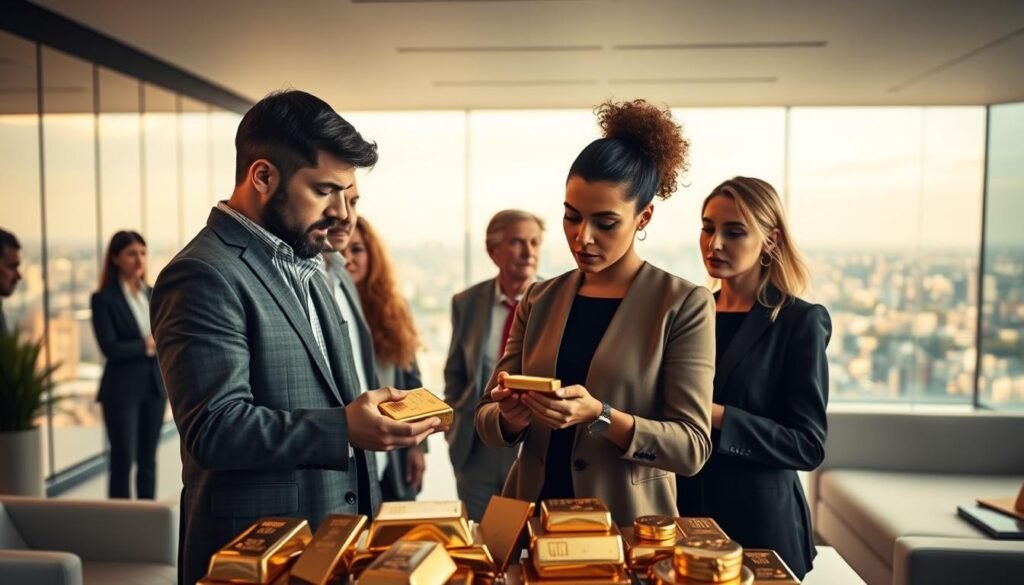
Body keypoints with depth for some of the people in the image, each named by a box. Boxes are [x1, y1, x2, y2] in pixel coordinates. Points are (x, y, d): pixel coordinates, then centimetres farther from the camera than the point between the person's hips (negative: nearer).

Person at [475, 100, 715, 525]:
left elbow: (692, 446, -12)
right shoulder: (539, 300, 3)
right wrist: (510, 418, -17)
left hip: (628, 527, -3)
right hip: (531, 516, 3)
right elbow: (486, 418, 4)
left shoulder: (684, 305, -8)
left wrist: (600, 417, -25)